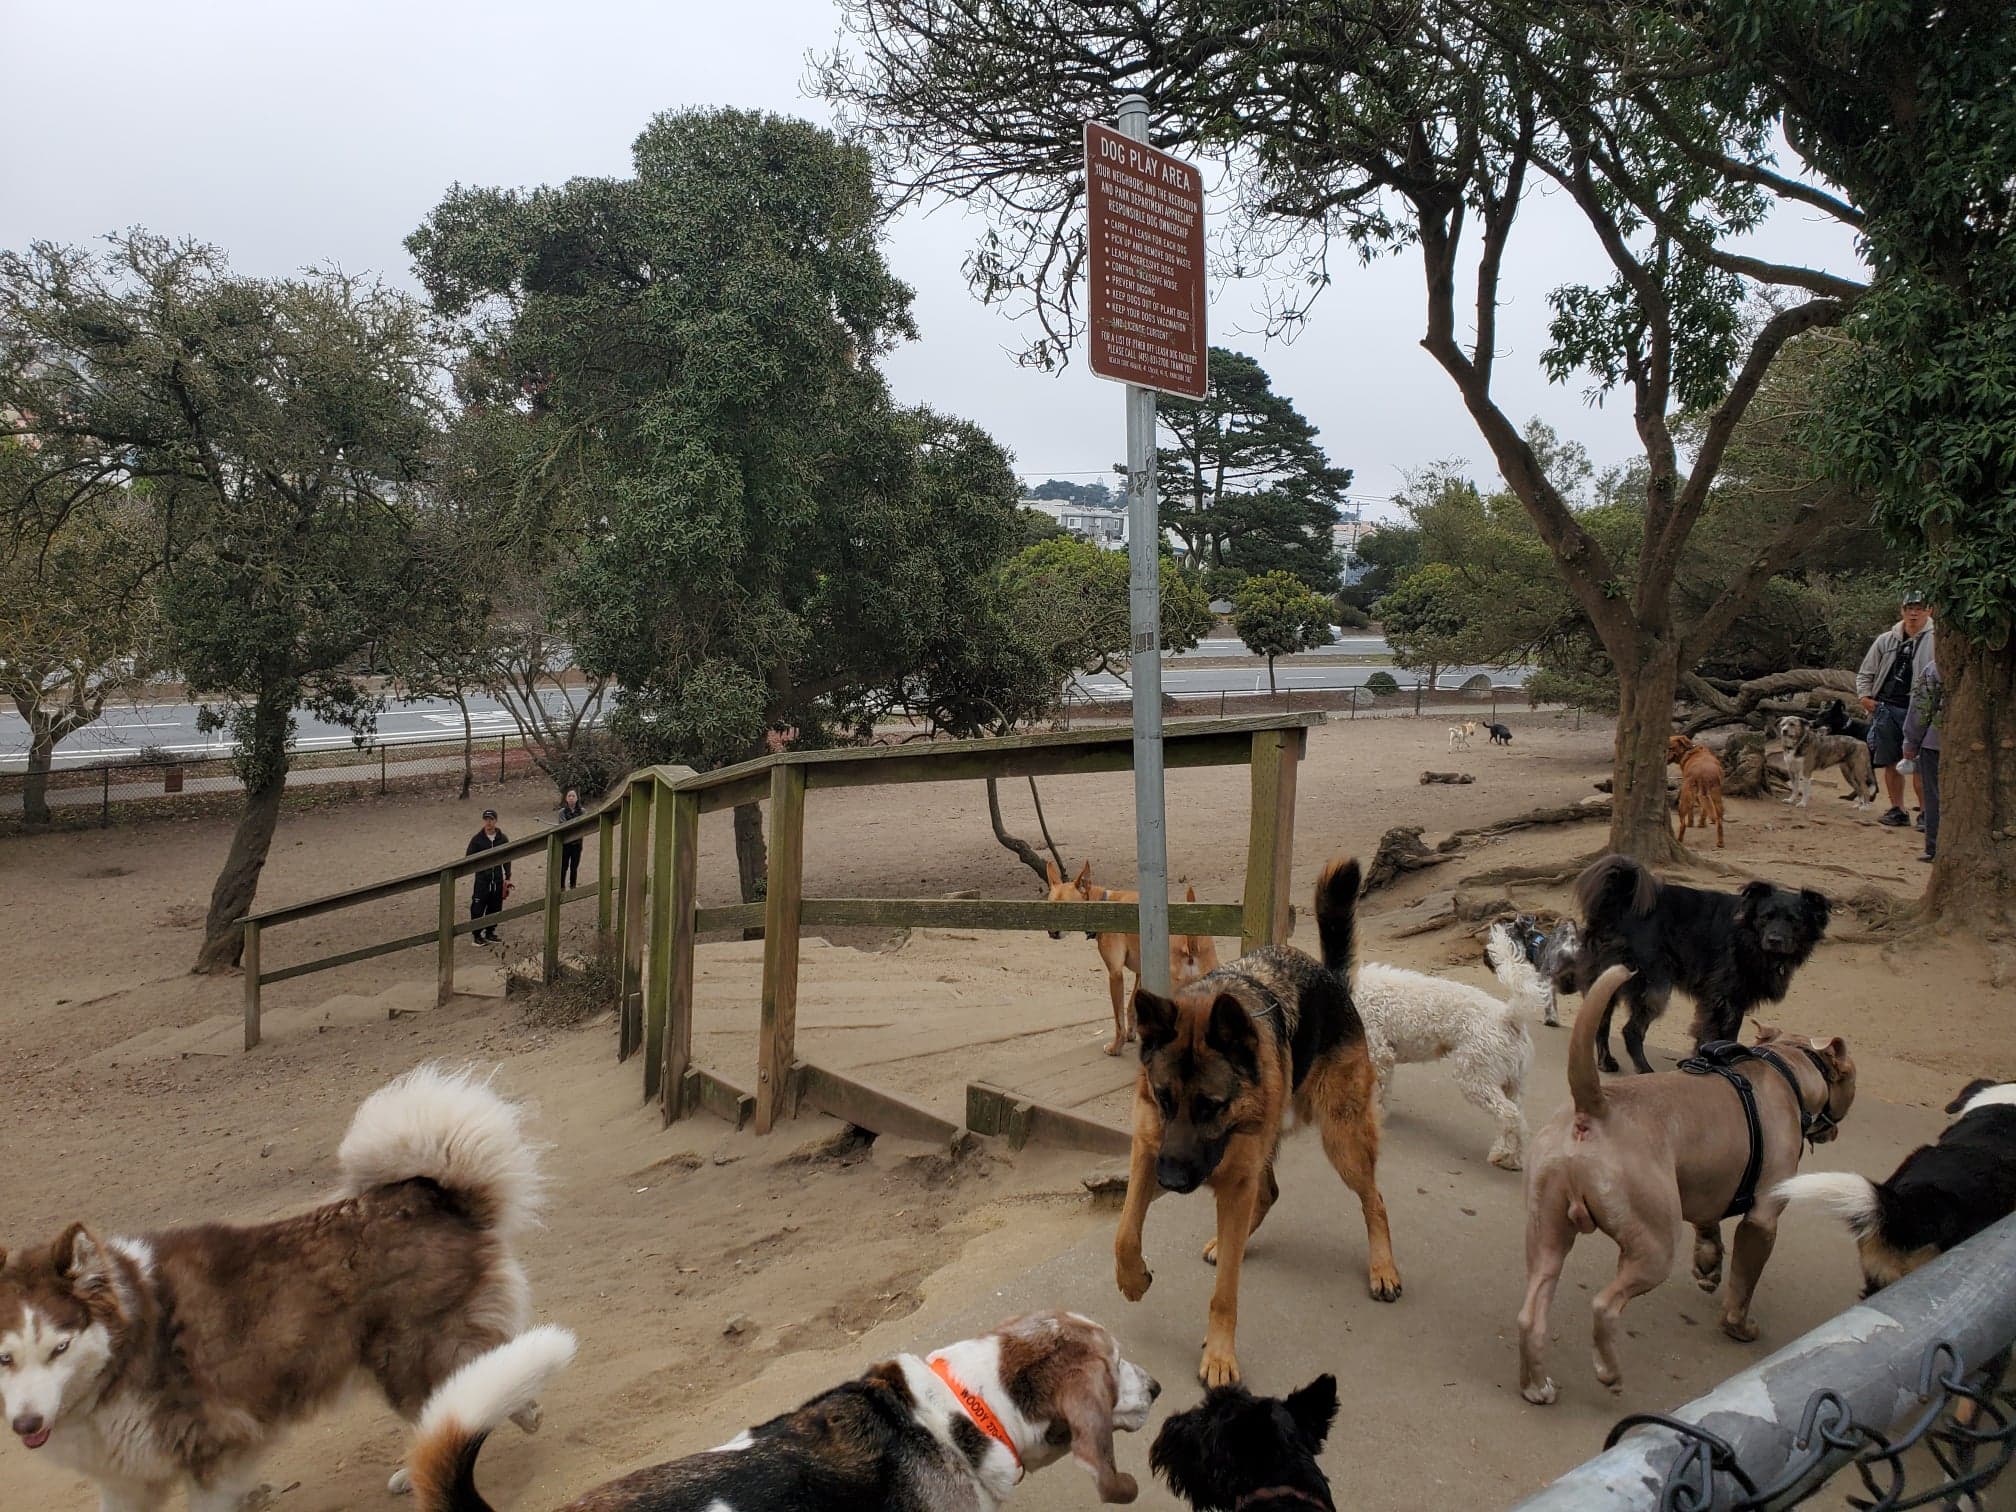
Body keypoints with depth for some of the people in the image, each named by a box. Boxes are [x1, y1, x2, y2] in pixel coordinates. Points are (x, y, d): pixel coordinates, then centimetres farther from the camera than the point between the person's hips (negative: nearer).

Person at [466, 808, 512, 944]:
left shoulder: (503, 838, 4)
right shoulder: (477, 838, -3)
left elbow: (507, 859, 9)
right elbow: (469, 857, 2)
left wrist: (507, 877, 7)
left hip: (498, 878, 3)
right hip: (482, 878, -2)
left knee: (495, 907, 8)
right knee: (478, 907, -3)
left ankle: (490, 933, 22)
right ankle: (477, 934, 9)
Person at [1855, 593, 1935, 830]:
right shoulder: (1886, 640, 10)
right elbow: (1866, 673, 17)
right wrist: (1865, 696, 4)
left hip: (1916, 710, -4)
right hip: (1885, 708, 4)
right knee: (1890, 762, 9)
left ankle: (1926, 813, 2)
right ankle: (1897, 810, 20)